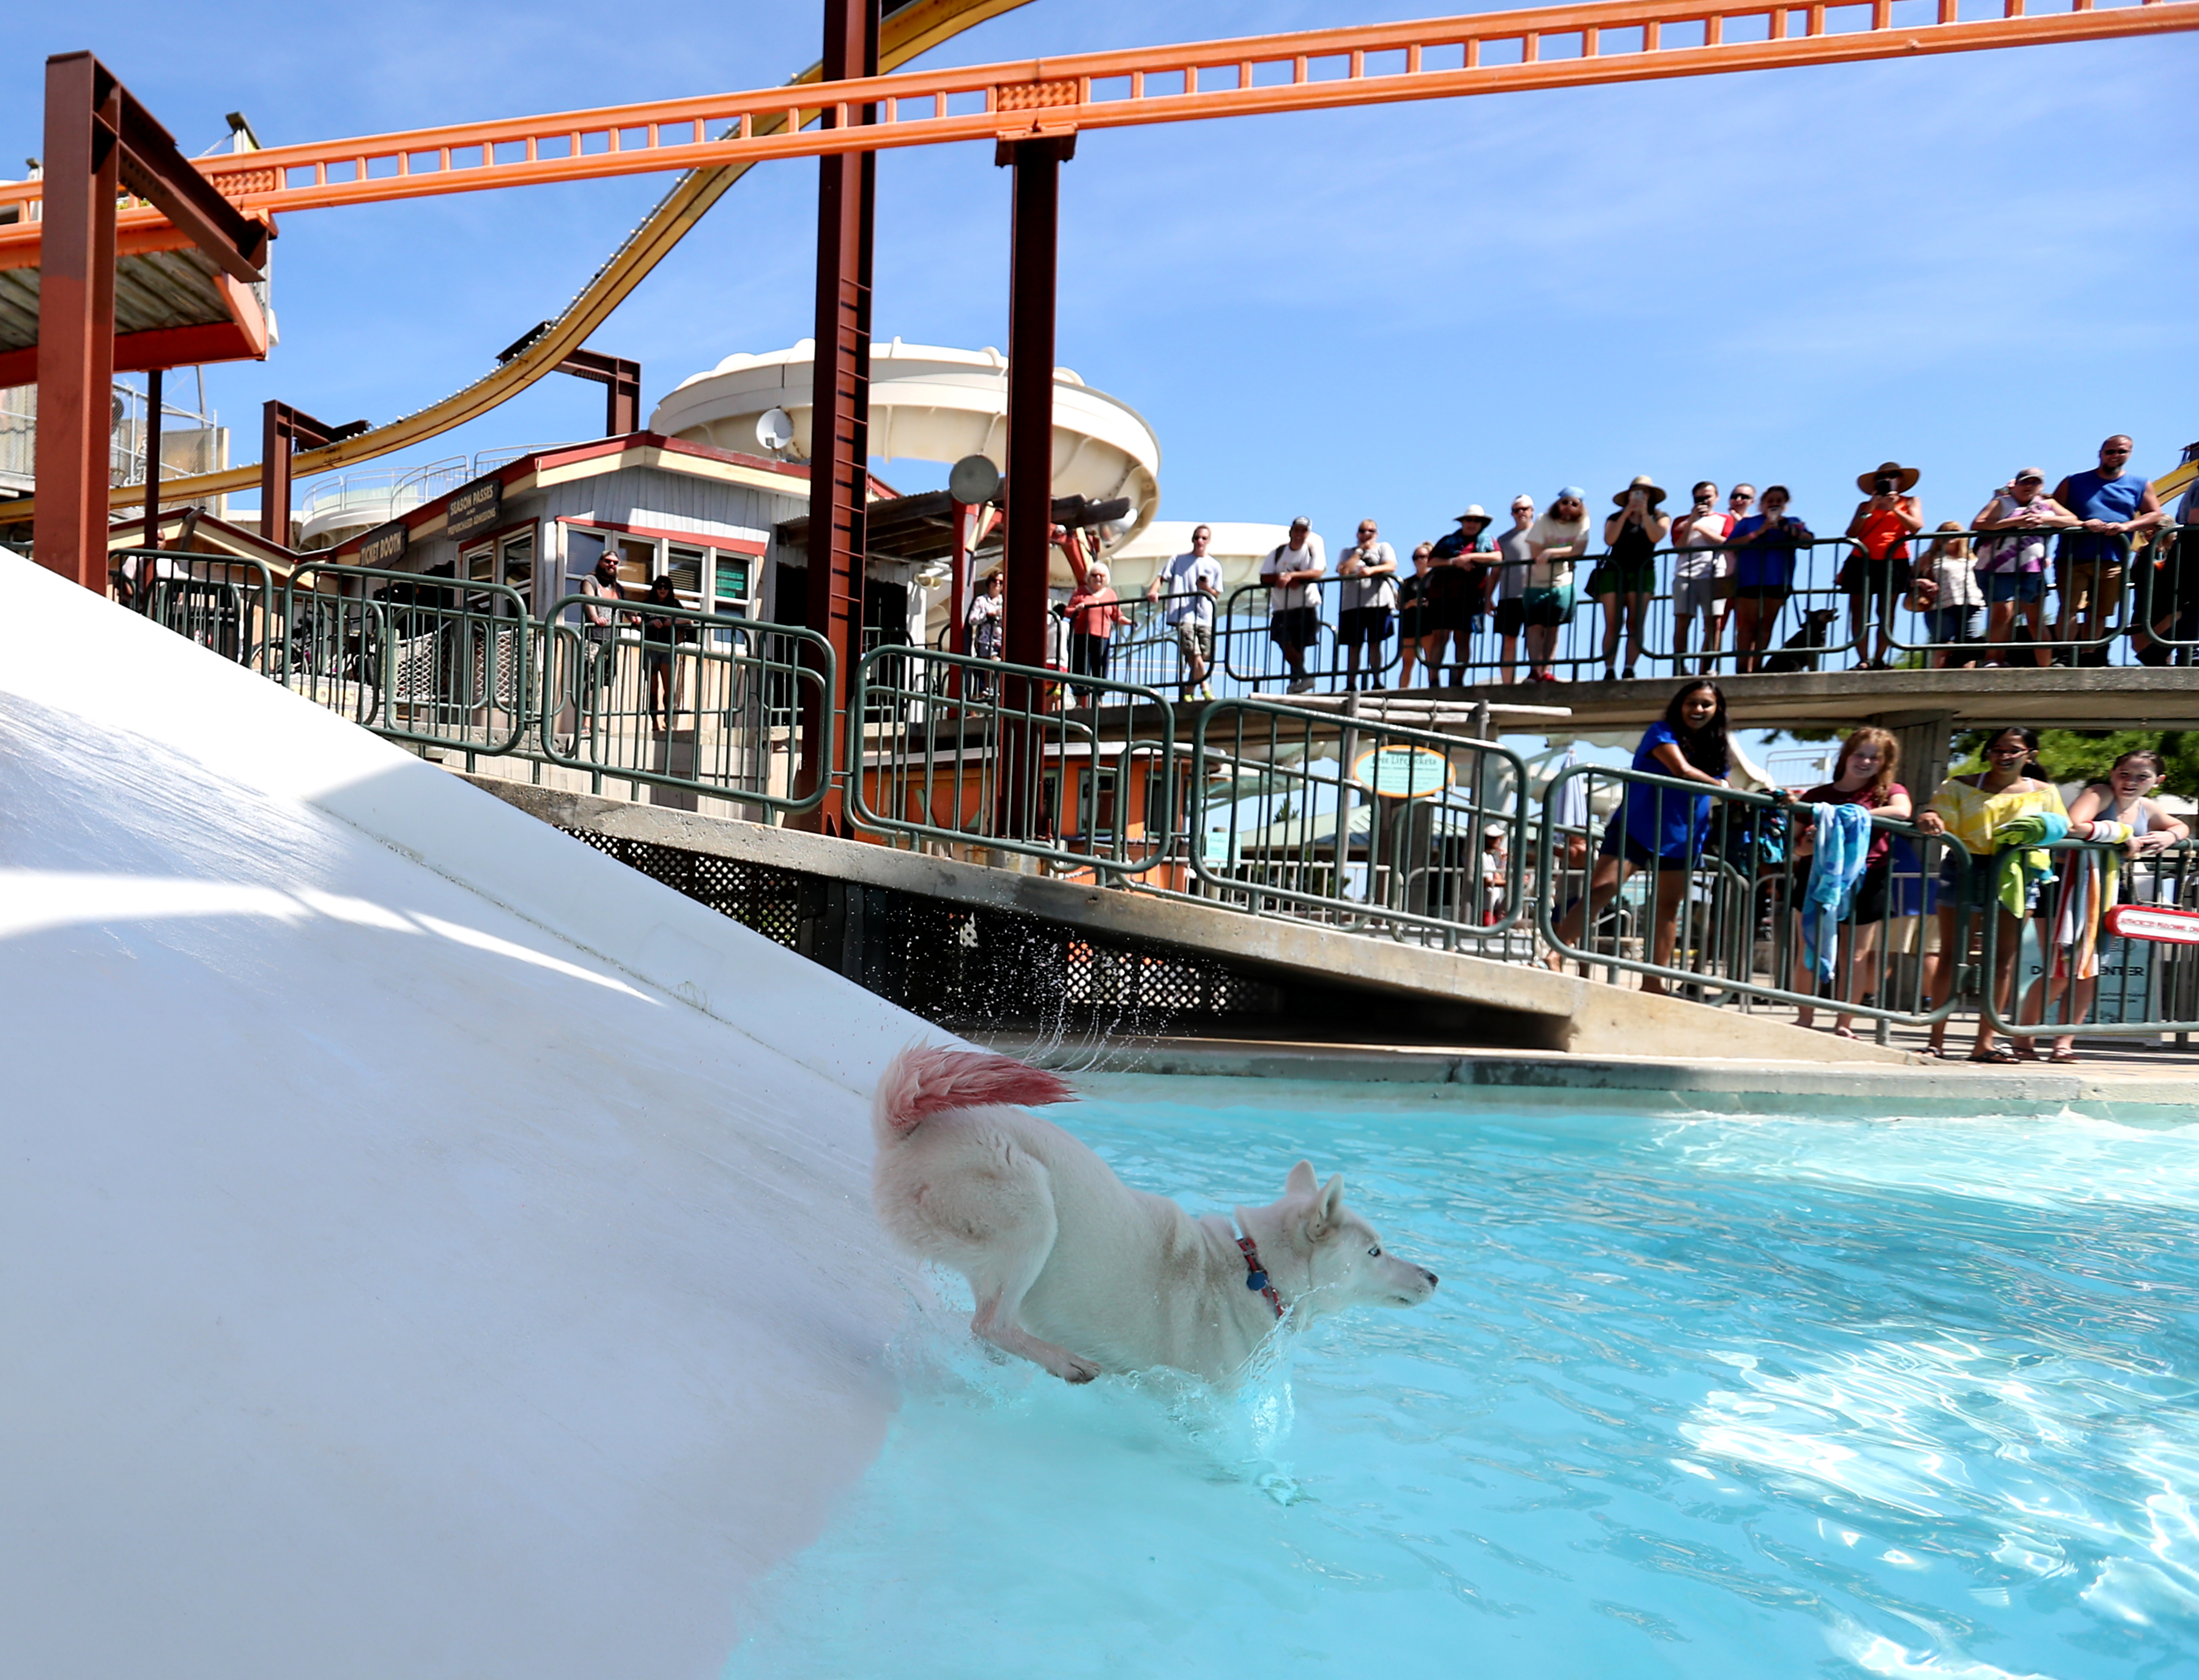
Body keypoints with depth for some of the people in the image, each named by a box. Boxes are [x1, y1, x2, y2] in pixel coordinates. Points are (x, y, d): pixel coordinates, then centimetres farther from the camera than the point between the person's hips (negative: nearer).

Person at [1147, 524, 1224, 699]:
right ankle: (1205, 688, -13)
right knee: (1195, 655, -18)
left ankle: (1188, 694, 8)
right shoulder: (1179, 560, 12)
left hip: (1205, 618, 3)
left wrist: (1206, 588, -9)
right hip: (1184, 616, -3)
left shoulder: (1214, 566, 14)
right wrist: (1153, 591, -16)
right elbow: (1162, 577, 5)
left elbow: (1216, 596, 13)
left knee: (1203, 658, -1)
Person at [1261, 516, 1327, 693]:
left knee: (1298, 648, -1)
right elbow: (1265, 578, 0)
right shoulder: (1278, 552, 7)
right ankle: (1303, 677, -6)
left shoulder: (1313, 549, 1)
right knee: (1285, 643, -14)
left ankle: (1297, 681, 10)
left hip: (1306, 607, -2)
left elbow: (1317, 572, -15)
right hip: (1281, 608, 2)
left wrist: (1291, 575, -25)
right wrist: (1283, 579, -17)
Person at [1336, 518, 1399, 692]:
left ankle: (1377, 681, -7)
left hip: (1378, 602, -2)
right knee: (1353, 646, 0)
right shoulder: (1349, 552, 18)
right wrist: (1360, 551, 2)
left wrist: (1372, 570, -24)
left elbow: (1391, 566, -6)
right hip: (1352, 604, 2)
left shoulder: (1383, 547, 14)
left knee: (1375, 643, -7)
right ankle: (1351, 684, 1)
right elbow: (1343, 571, -2)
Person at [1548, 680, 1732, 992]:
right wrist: (1723, 787, -9)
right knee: (1601, 889, -16)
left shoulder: (1719, 749, 12)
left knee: (1669, 907, 7)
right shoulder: (1662, 733, -4)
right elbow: (1682, 770, -19)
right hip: (1636, 827, -6)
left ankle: (1654, 980, 12)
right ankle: (1556, 954, -19)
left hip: (1682, 837, 6)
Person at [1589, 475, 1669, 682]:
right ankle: (1609, 671, -14)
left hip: (1643, 573, -1)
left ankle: (1630, 671, -16)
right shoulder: (1615, 518, 14)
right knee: (1612, 626, -9)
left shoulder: (1660, 517, 13)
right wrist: (1626, 514, -7)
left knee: (1635, 625, -11)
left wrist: (1644, 513, -8)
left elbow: (1656, 537, -8)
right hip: (1614, 571, 1)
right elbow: (1609, 540, -5)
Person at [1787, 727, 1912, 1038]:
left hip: (1865, 881, -1)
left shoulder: (1889, 791, 7)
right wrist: (1805, 846, -14)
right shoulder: (1817, 795, 9)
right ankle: (1805, 1019, 12)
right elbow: (1795, 843, 11)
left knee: (1856, 955, 1)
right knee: (1807, 953, 1)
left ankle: (1844, 1025, 11)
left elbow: (1901, 811, -18)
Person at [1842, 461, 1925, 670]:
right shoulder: (1865, 506, 18)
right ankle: (1864, 661, -5)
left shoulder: (1909, 502, 16)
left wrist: (1894, 509, -8)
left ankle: (1879, 660, -7)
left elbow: (1917, 527, -2)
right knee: (1859, 614, -5)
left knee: (1886, 613, -7)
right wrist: (1870, 509, -4)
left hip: (1893, 562, -1)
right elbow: (1851, 534, 3)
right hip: (1862, 562, 2)